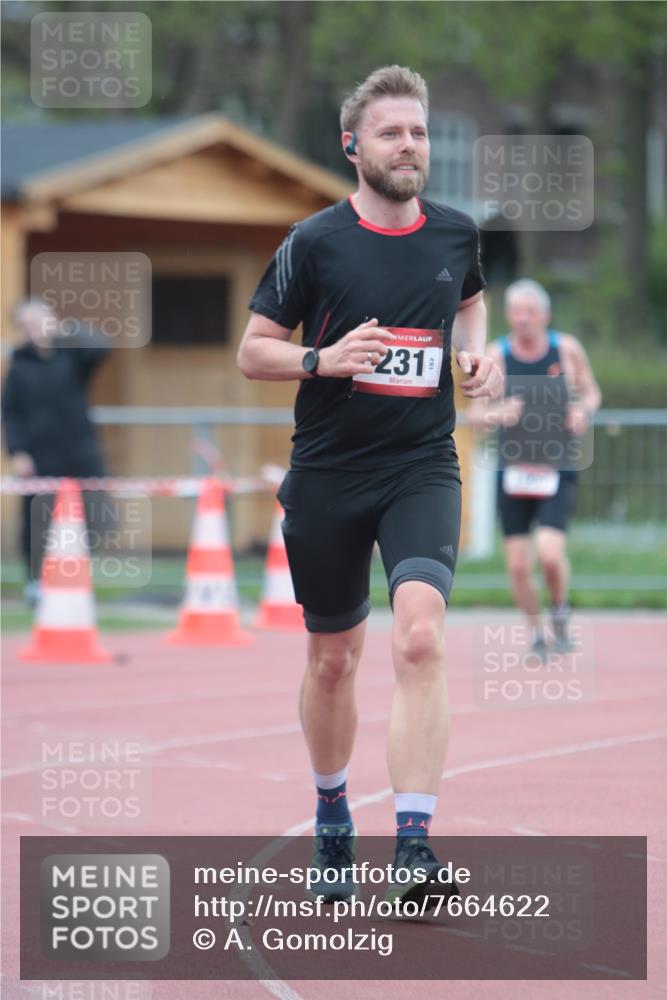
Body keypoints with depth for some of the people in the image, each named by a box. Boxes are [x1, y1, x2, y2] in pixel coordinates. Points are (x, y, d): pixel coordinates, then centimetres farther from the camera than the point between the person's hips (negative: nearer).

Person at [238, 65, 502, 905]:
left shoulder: (456, 234, 4)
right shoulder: (314, 243, -6)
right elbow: (252, 350, 0)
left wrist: (476, 352, 7)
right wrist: (323, 359, -18)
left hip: (422, 467, 1)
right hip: (327, 475, -1)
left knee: (420, 637, -21)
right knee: (332, 658, 11)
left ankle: (413, 844, -25)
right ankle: (331, 815, 37)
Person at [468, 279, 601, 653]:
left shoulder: (567, 349, -2)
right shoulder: (497, 356, -3)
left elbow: (591, 391, 13)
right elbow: (476, 414, 0)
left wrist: (584, 411, -9)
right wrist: (499, 414, -22)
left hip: (558, 470, -1)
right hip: (514, 468, 1)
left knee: (551, 553, -18)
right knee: (518, 564, 0)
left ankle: (560, 611, 12)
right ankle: (537, 633, 22)